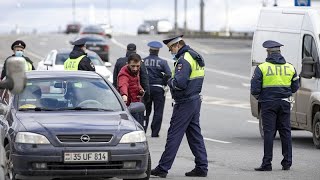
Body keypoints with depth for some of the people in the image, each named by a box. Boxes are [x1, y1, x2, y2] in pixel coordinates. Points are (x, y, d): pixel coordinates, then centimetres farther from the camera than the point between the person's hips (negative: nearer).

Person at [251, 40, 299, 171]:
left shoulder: (261, 68, -7)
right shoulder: (290, 67, 5)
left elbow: (255, 89, -9)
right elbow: (295, 87, 11)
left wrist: (258, 97, 12)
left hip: (268, 103, -3)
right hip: (284, 104, 3)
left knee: (269, 133, -1)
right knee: (285, 132, 10)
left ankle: (267, 163, -3)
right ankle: (287, 163, 12)